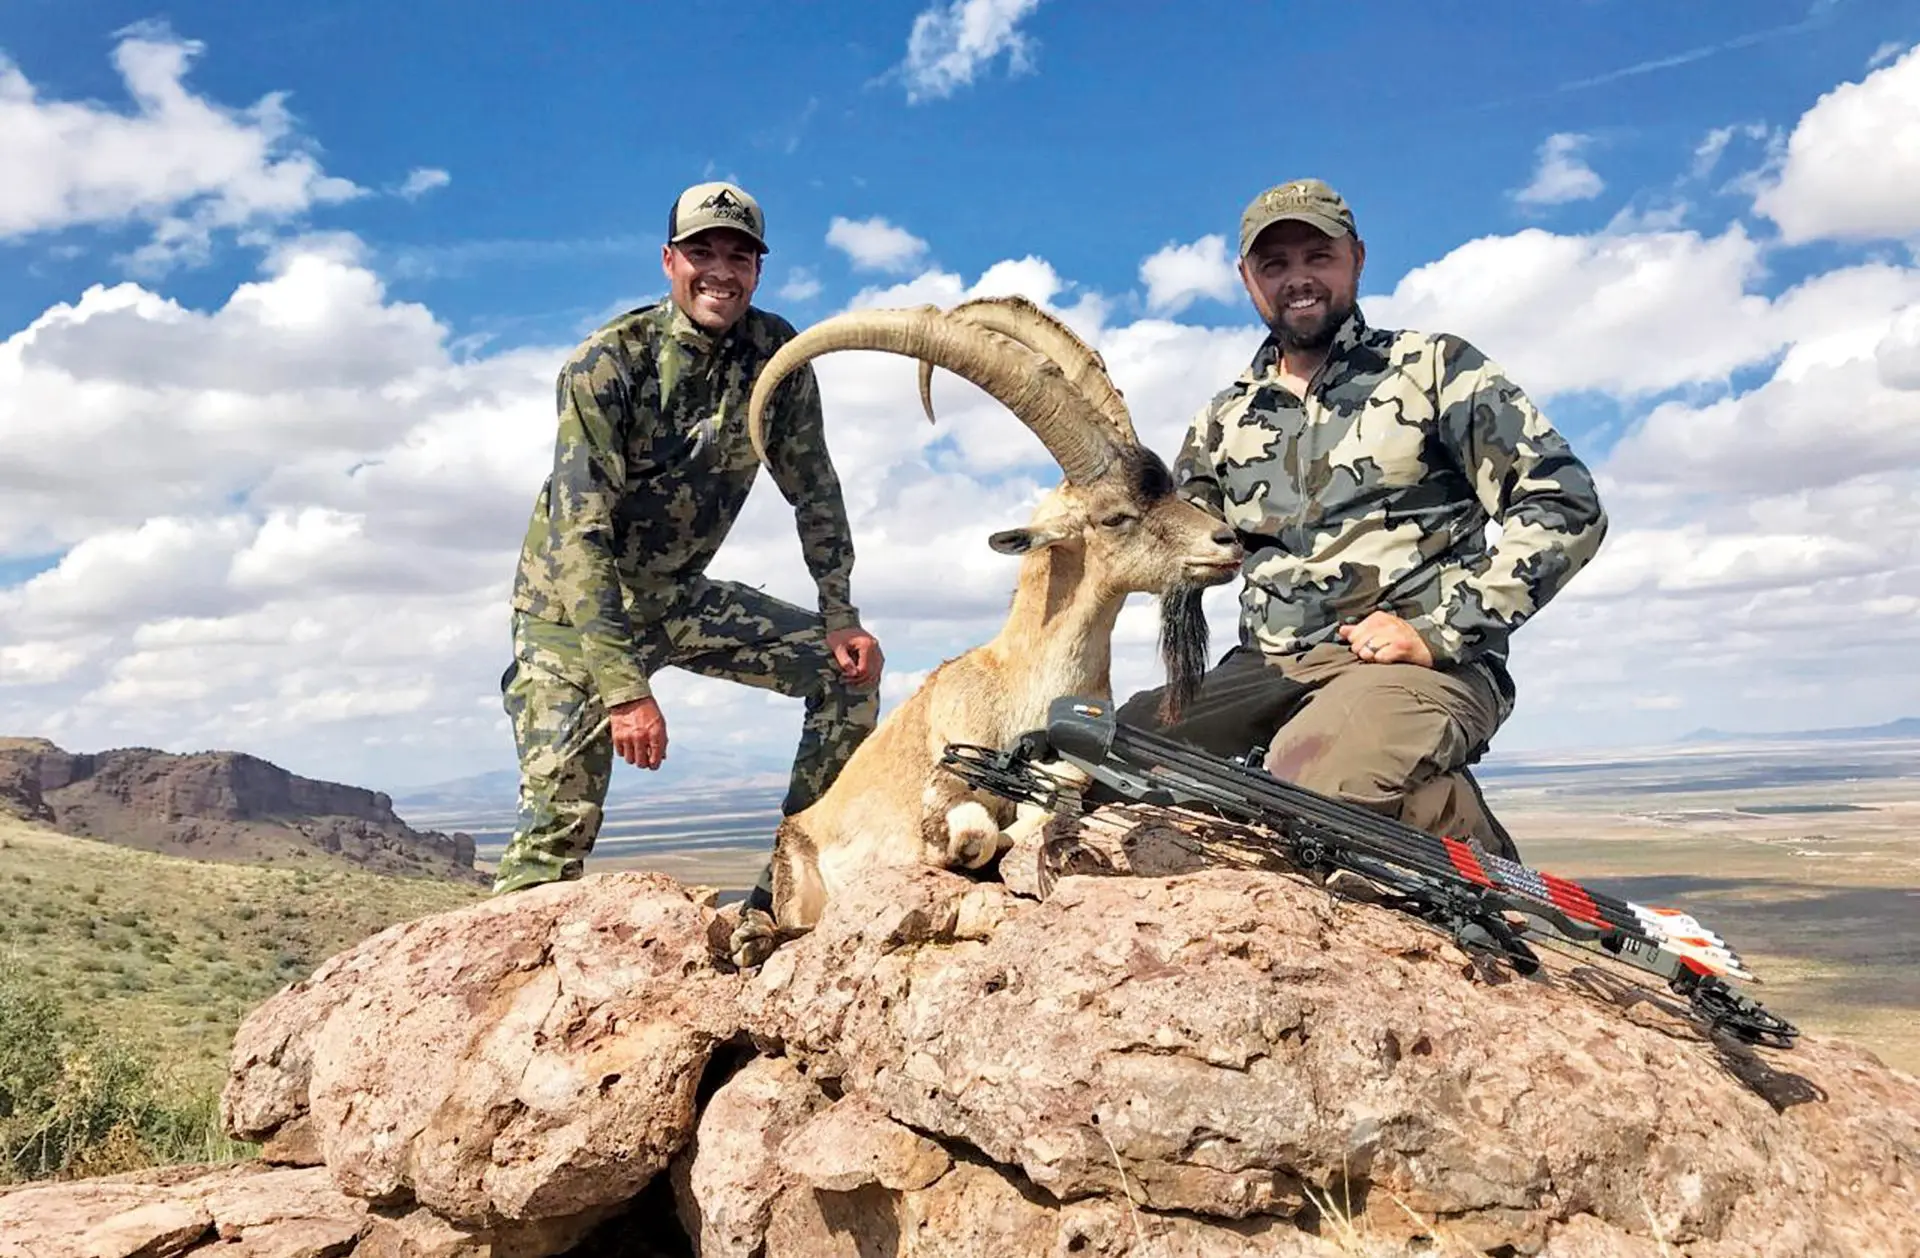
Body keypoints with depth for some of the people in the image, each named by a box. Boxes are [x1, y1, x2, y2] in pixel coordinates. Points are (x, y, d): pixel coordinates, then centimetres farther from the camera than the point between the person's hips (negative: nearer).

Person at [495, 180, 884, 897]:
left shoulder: (775, 353, -7)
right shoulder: (606, 363, -21)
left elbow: (814, 491, 2)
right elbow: (580, 535, -27)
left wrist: (841, 617, -7)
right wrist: (624, 684, -35)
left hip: (679, 595, 5)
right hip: (574, 604, -5)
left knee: (850, 669, -2)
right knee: (561, 817, -18)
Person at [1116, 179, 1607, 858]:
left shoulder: (1435, 369, 8)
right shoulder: (1225, 420, 21)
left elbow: (1565, 504, -1)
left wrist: (1437, 629, -9)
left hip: (1417, 666, -4)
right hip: (1268, 671, 4)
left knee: (1313, 781, -36)